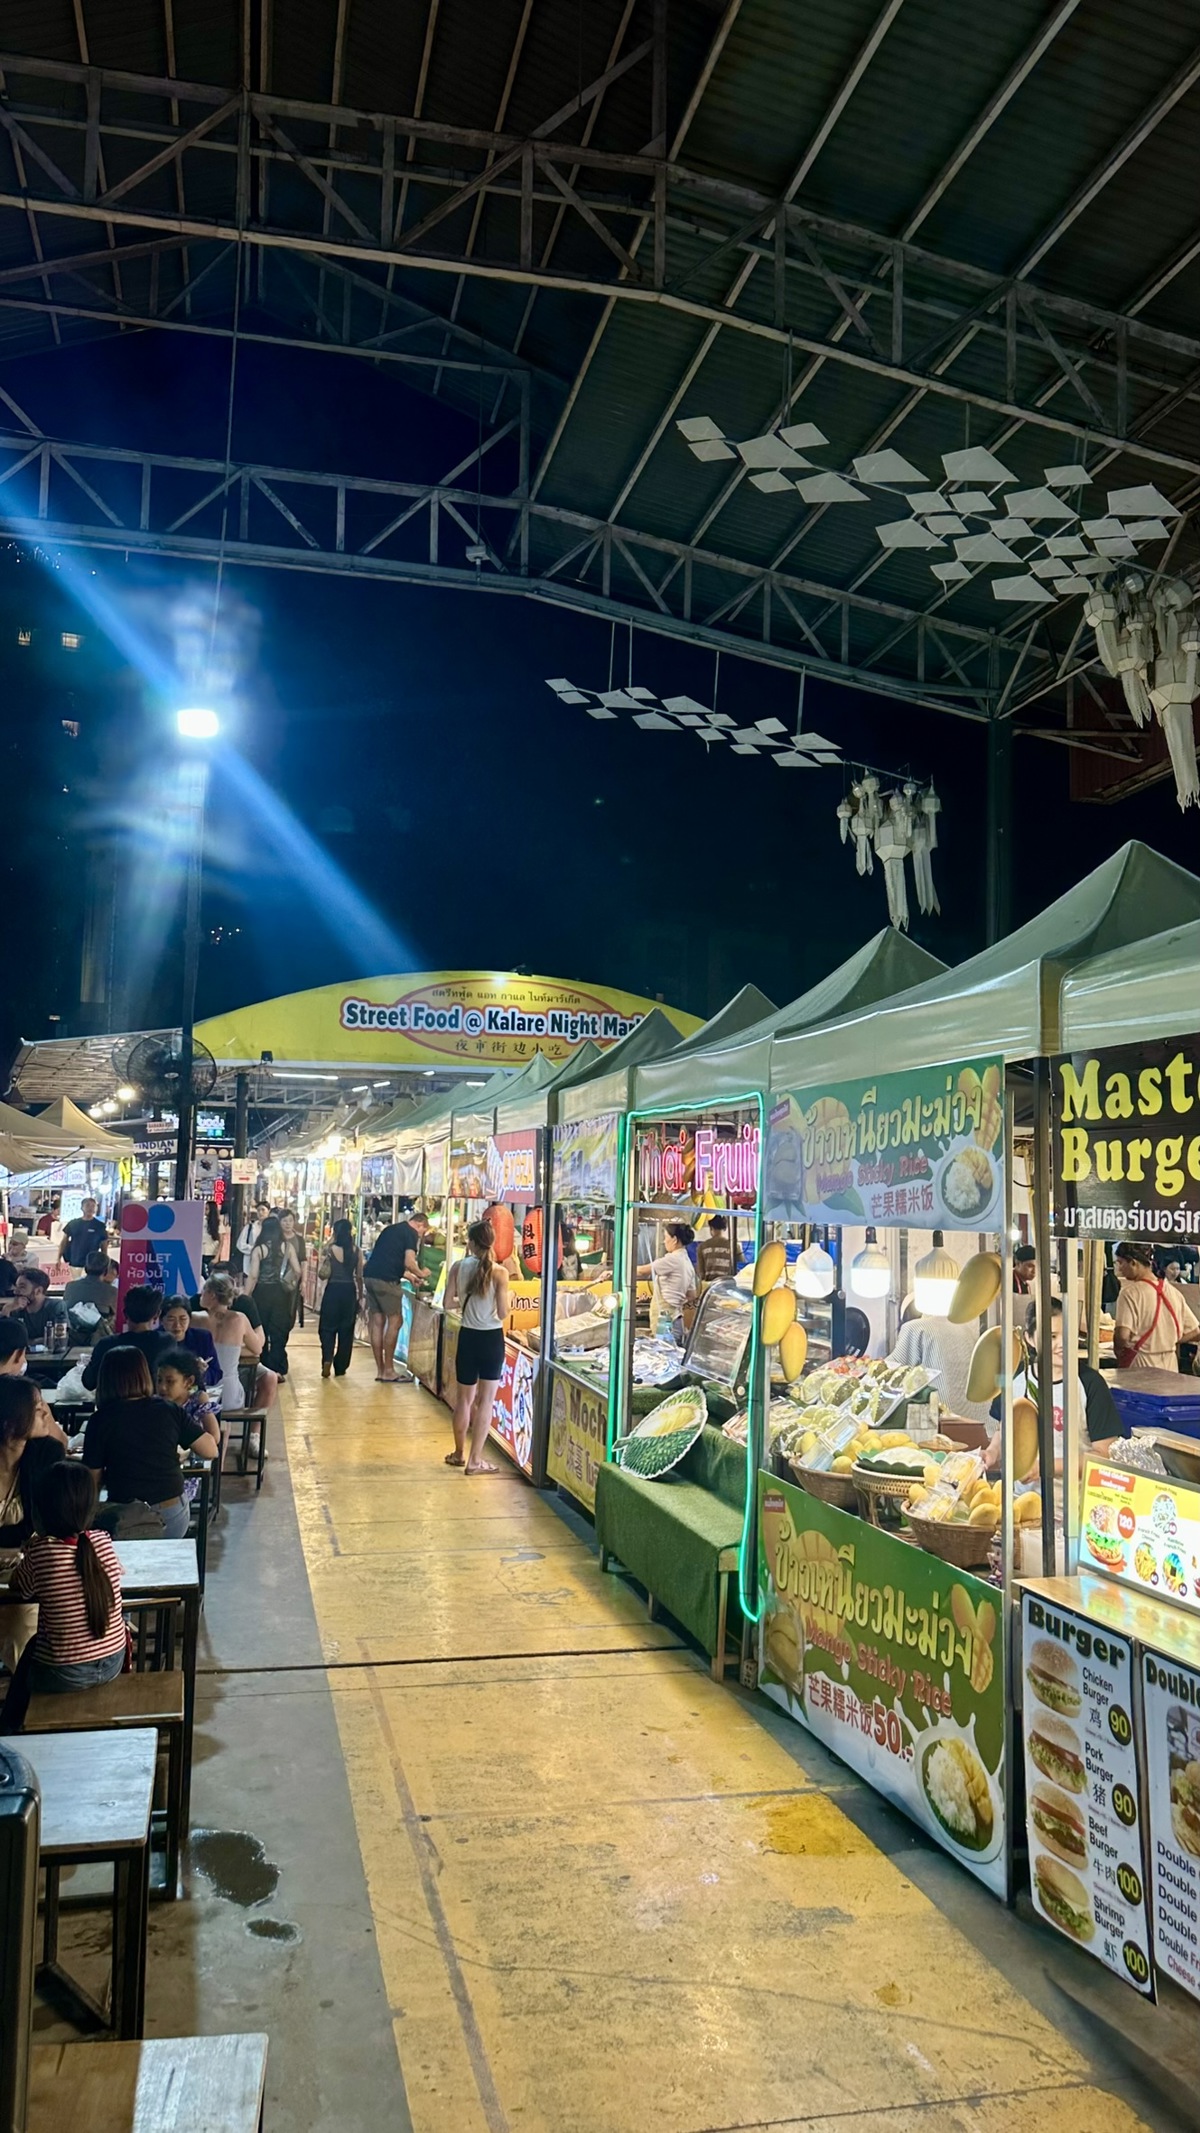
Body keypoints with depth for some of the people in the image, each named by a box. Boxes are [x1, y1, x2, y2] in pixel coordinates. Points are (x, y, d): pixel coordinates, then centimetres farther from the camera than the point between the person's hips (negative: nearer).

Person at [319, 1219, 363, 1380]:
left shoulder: (330, 1249, -8)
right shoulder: (356, 1250, -1)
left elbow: (325, 1273, -5)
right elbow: (359, 1275, 3)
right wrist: (360, 1296, 13)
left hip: (333, 1290, -2)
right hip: (349, 1290, 2)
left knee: (328, 1327, 9)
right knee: (346, 1329, 10)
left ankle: (327, 1359, -12)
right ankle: (340, 1367, 14)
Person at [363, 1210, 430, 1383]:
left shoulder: (391, 1229, 24)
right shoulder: (411, 1233, -3)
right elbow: (409, 1262, -13)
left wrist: (410, 1277, 32)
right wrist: (420, 1274, 7)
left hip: (370, 1276, 8)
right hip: (386, 1280, -8)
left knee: (377, 1322, 11)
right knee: (395, 1321, 1)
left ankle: (380, 1371, 15)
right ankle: (388, 1371, 3)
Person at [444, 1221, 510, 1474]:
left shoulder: (458, 1267, -6)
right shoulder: (499, 1272, -13)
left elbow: (448, 1303, -3)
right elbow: (503, 1313, -13)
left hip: (468, 1337, 3)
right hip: (492, 1339, -3)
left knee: (464, 1398, 18)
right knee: (486, 1400, 7)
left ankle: (459, 1453, 32)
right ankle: (475, 1460, 9)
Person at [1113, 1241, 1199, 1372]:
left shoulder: (1131, 1293, -14)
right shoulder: (1173, 1291, 7)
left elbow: (1122, 1335, -24)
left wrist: (1117, 1349, -5)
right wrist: (1169, 1342, 12)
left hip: (1140, 1366, -6)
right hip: (1170, 1367, 6)